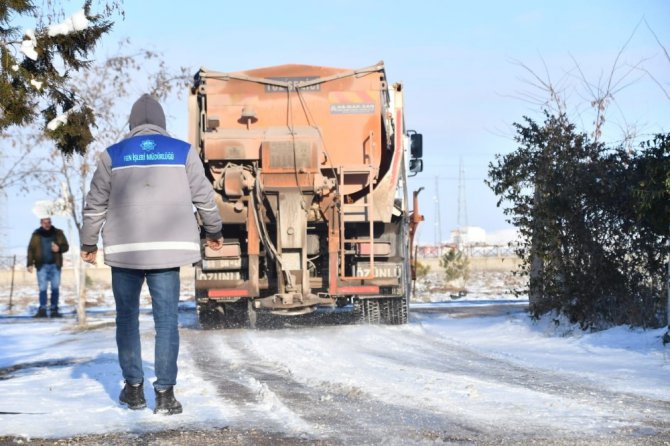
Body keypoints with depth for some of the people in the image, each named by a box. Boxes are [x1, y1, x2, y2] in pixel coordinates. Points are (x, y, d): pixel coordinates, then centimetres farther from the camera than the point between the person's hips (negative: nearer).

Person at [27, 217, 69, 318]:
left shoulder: (58, 233, 6)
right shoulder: (36, 235, 4)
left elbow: (66, 246, 8)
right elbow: (31, 250, 4)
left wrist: (59, 248, -14)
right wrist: (30, 264, -3)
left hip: (55, 265, 1)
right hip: (42, 265, -1)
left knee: (55, 288, 2)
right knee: (42, 288, -3)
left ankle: (54, 309, 7)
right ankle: (42, 310, -2)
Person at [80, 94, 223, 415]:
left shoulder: (113, 155, 5)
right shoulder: (183, 151, 5)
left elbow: (95, 204, 7)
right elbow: (203, 196, 10)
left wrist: (88, 243, 20)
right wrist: (214, 232, 26)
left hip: (124, 249, 0)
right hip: (167, 247, 0)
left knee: (127, 318, 12)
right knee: (166, 320, 1)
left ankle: (134, 388, 14)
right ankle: (165, 392, -4)